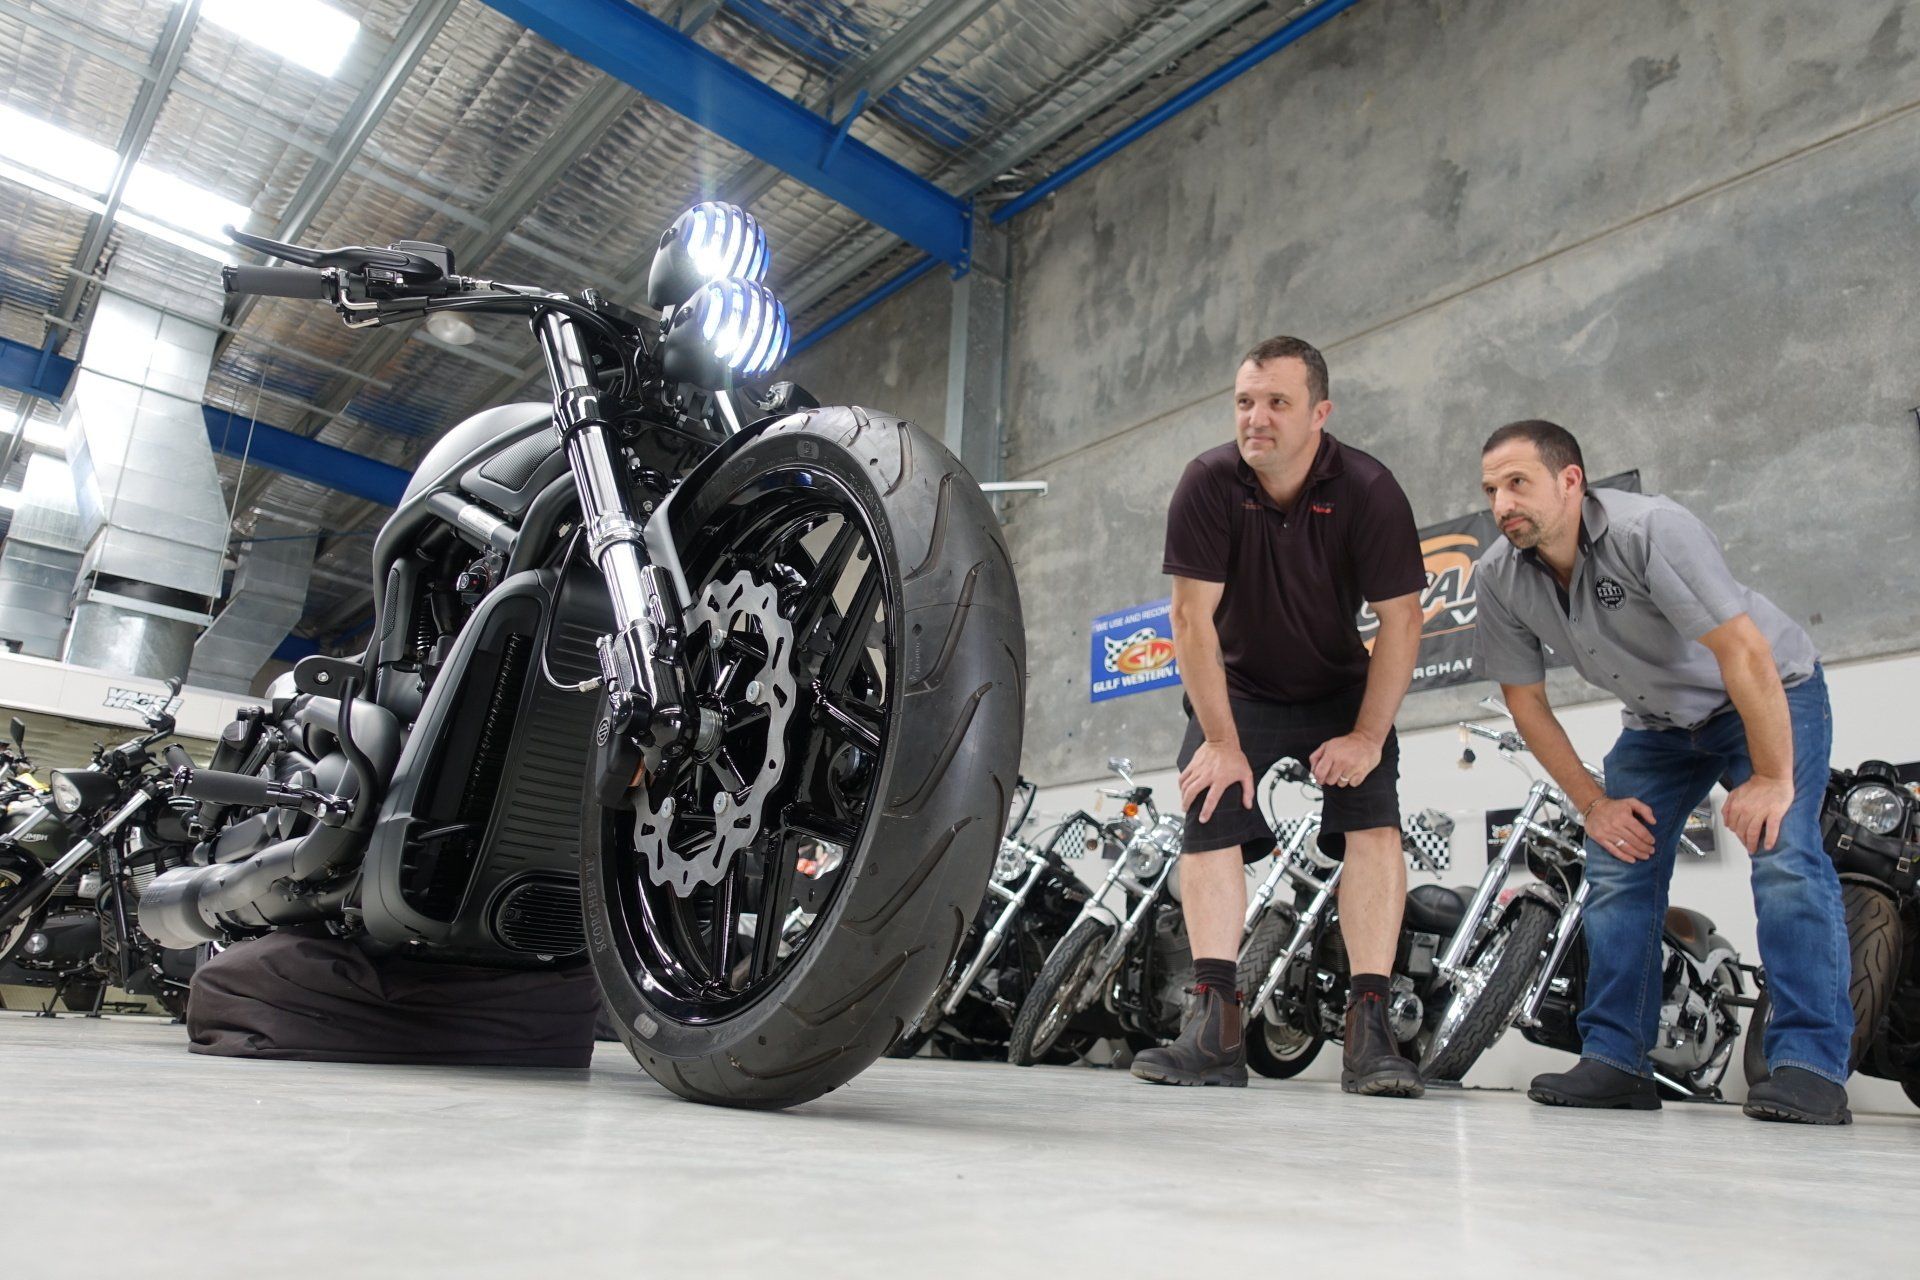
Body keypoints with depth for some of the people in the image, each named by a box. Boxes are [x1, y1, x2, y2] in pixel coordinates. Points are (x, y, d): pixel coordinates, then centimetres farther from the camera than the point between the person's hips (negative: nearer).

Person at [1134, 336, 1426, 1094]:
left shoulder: (1369, 490, -16)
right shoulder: (1209, 483, -16)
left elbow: (1400, 618, -13)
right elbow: (1192, 617, -17)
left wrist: (1369, 733, -18)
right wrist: (1220, 740, -18)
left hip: (1341, 691, 0)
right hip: (1235, 688, 0)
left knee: (1375, 825, -16)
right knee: (1209, 821, -14)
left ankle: (1369, 1030, -14)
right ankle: (1215, 1029, -14)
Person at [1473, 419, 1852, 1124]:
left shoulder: (1651, 530, -32)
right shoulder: (1497, 578, -16)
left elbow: (1746, 655, -31)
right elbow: (1525, 698, -5)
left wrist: (1772, 779, -27)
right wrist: (1592, 802, -7)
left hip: (1771, 697, -4)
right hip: (1658, 723, 5)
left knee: (1783, 854, -21)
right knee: (1616, 867, -6)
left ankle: (1811, 1066, -15)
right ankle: (1615, 1060, 0)